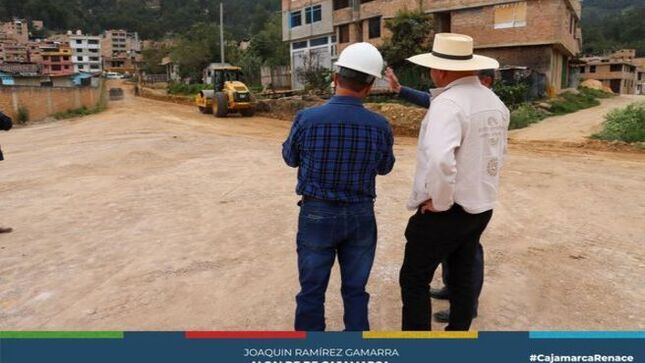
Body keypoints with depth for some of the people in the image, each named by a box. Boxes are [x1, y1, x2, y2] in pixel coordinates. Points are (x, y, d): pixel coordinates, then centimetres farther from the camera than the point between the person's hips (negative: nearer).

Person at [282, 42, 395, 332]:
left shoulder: (307, 119, -15)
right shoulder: (380, 126, -11)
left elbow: (290, 158, 3)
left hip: (316, 213, -1)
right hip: (361, 215, 2)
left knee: (312, 291, 13)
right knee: (355, 290, 17)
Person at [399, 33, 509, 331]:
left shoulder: (447, 103, -22)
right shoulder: (495, 102, 7)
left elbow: (440, 159, -37)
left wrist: (439, 201, -23)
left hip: (446, 211, -8)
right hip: (481, 206, 8)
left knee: (414, 280, 6)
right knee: (463, 276, 21)